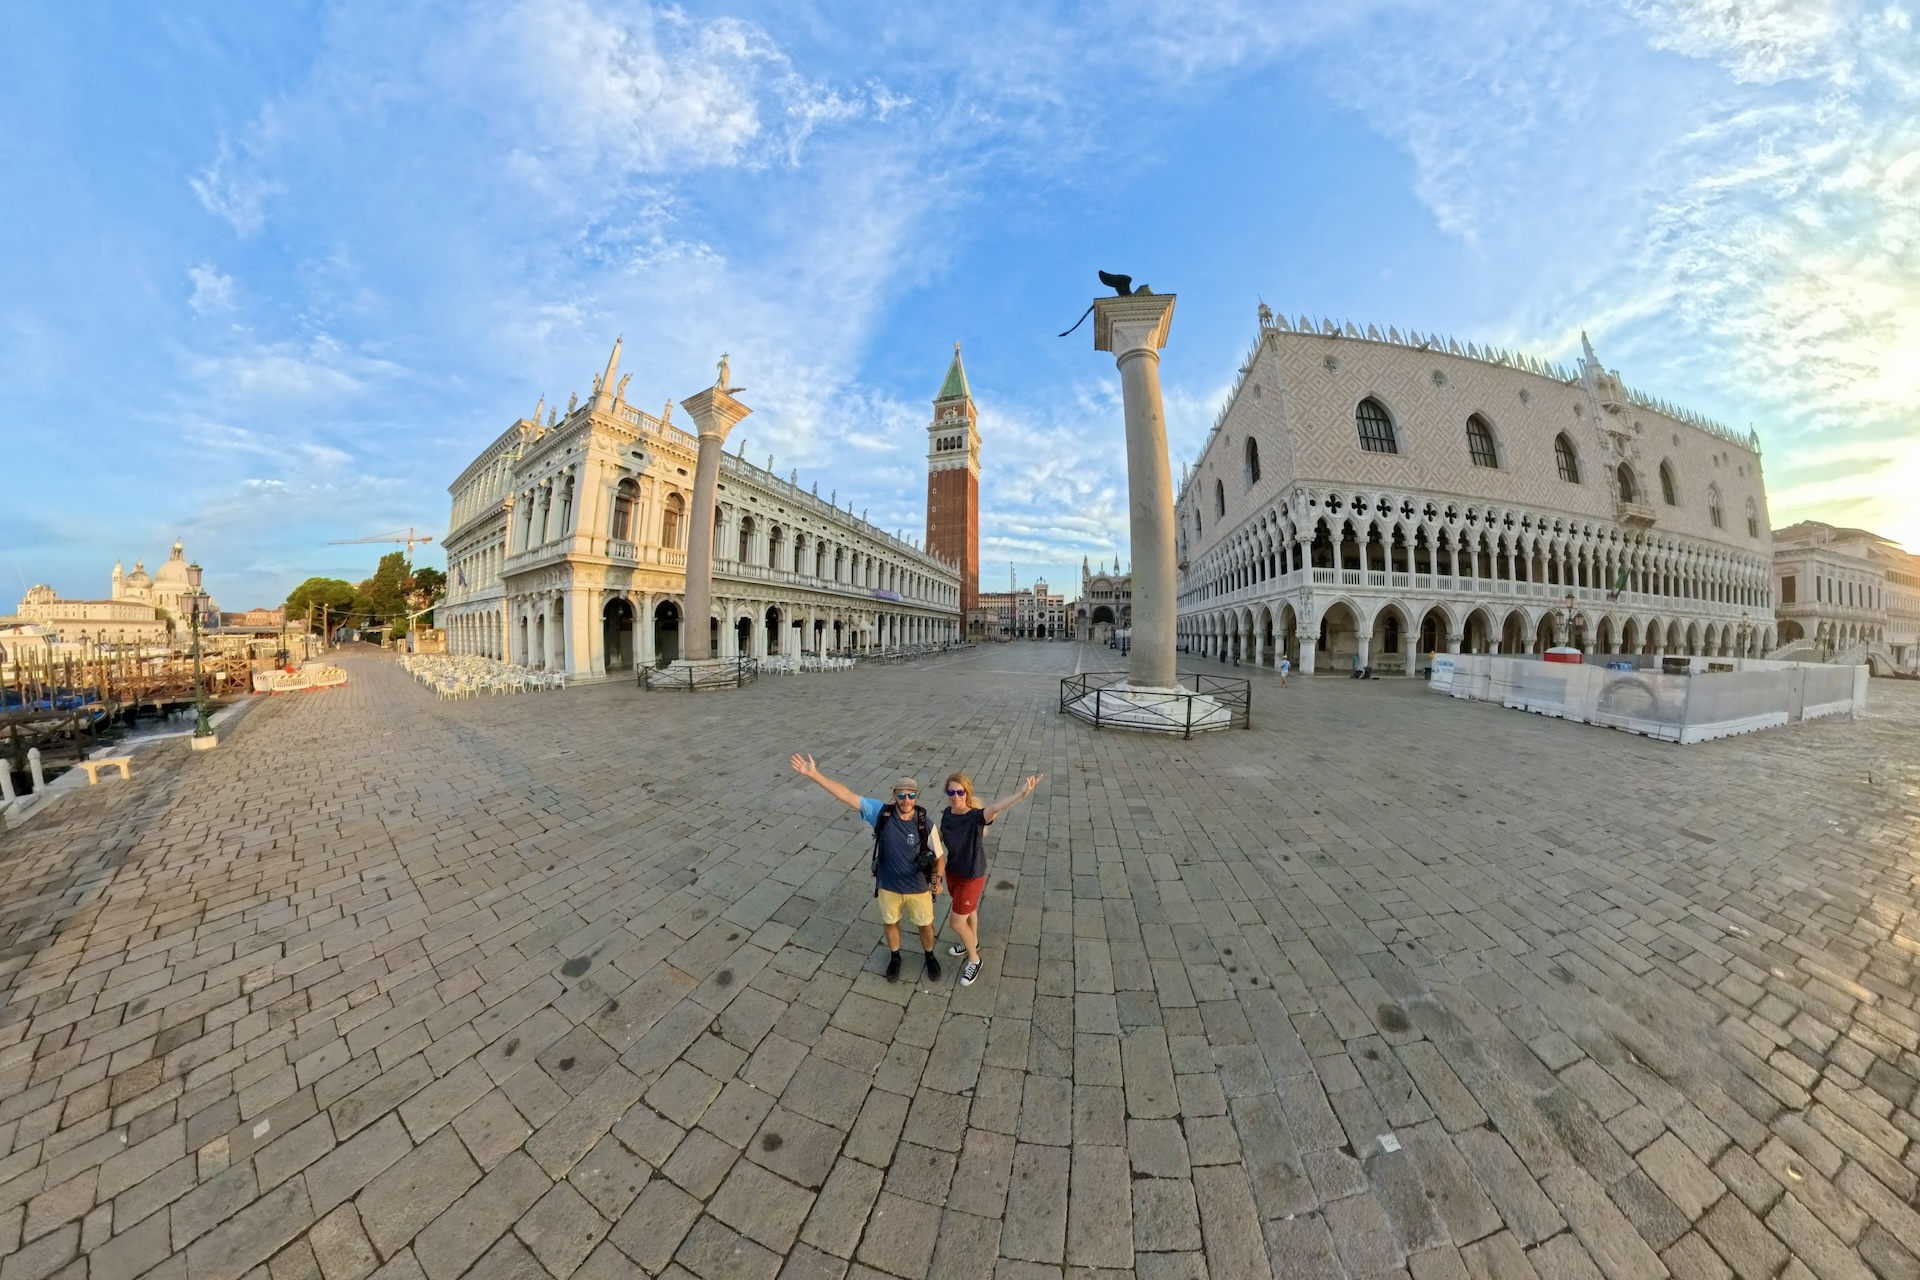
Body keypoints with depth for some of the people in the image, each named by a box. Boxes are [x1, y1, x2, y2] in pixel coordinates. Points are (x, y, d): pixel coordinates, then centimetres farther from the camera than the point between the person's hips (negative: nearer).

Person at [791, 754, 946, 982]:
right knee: (891, 923, 25)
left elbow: (939, 856, -10)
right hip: (888, 886, 1)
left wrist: (937, 879, -29)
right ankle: (895, 957, 56)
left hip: (919, 888, -1)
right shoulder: (881, 813, -23)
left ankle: (930, 957, 53)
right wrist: (814, 774, -34)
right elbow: (846, 795, -28)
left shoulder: (926, 826, -24)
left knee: (925, 925, 22)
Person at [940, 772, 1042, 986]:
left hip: (971, 877, -6)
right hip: (952, 872, 6)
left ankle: (974, 960, 33)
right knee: (968, 910, 29)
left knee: (957, 922, 6)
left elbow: (995, 808, -53)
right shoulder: (947, 813, -13)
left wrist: (1022, 794, -71)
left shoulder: (976, 817, -32)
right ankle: (973, 943, 55)